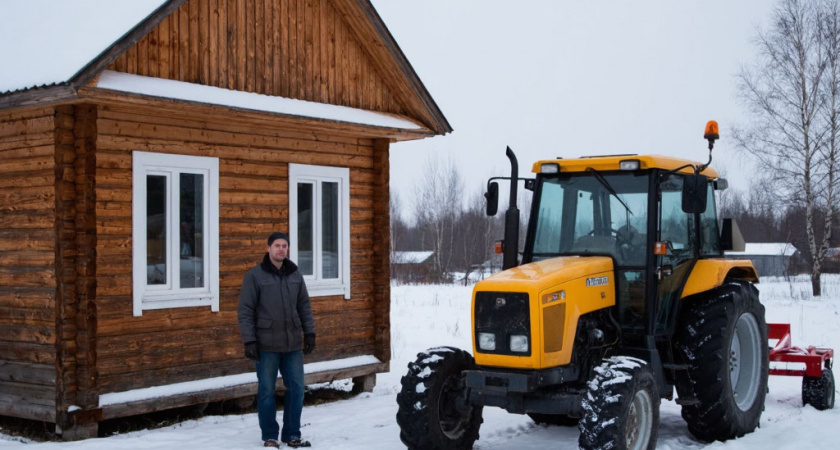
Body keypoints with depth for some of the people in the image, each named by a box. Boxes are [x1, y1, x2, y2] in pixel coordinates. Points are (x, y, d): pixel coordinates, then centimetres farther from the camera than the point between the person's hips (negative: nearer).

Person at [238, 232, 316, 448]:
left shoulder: (295, 274, 7)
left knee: (296, 389, 6)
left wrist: (309, 332, 7)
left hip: (293, 343, 4)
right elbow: (245, 311, -6)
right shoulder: (254, 275, -6)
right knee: (267, 391, 5)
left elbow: (304, 306, 13)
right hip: (267, 345, -4)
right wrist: (249, 341, -12)